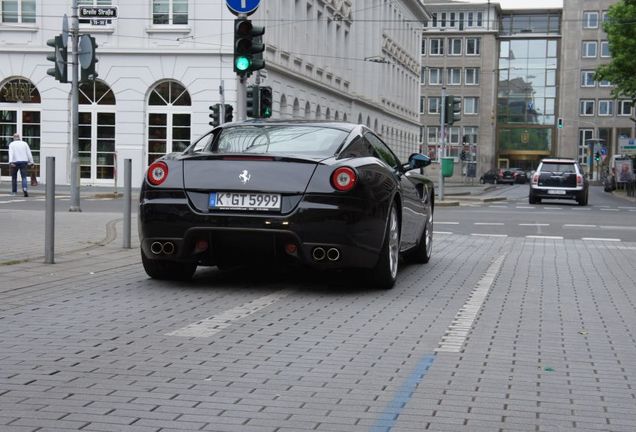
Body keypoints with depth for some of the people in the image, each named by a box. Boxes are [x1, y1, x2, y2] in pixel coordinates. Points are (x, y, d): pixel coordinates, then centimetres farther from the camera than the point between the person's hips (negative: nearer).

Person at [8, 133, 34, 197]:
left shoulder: (11, 144, 2)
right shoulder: (24, 143, 8)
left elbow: (11, 153, -11)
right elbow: (29, 153, 3)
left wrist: (10, 162, -21)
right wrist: (31, 162, 4)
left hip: (15, 162, -1)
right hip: (23, 162, 1)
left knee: (14, 177, 13)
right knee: (24, 177, -4)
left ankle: (14, 191, 18)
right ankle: (24, 189, -27)